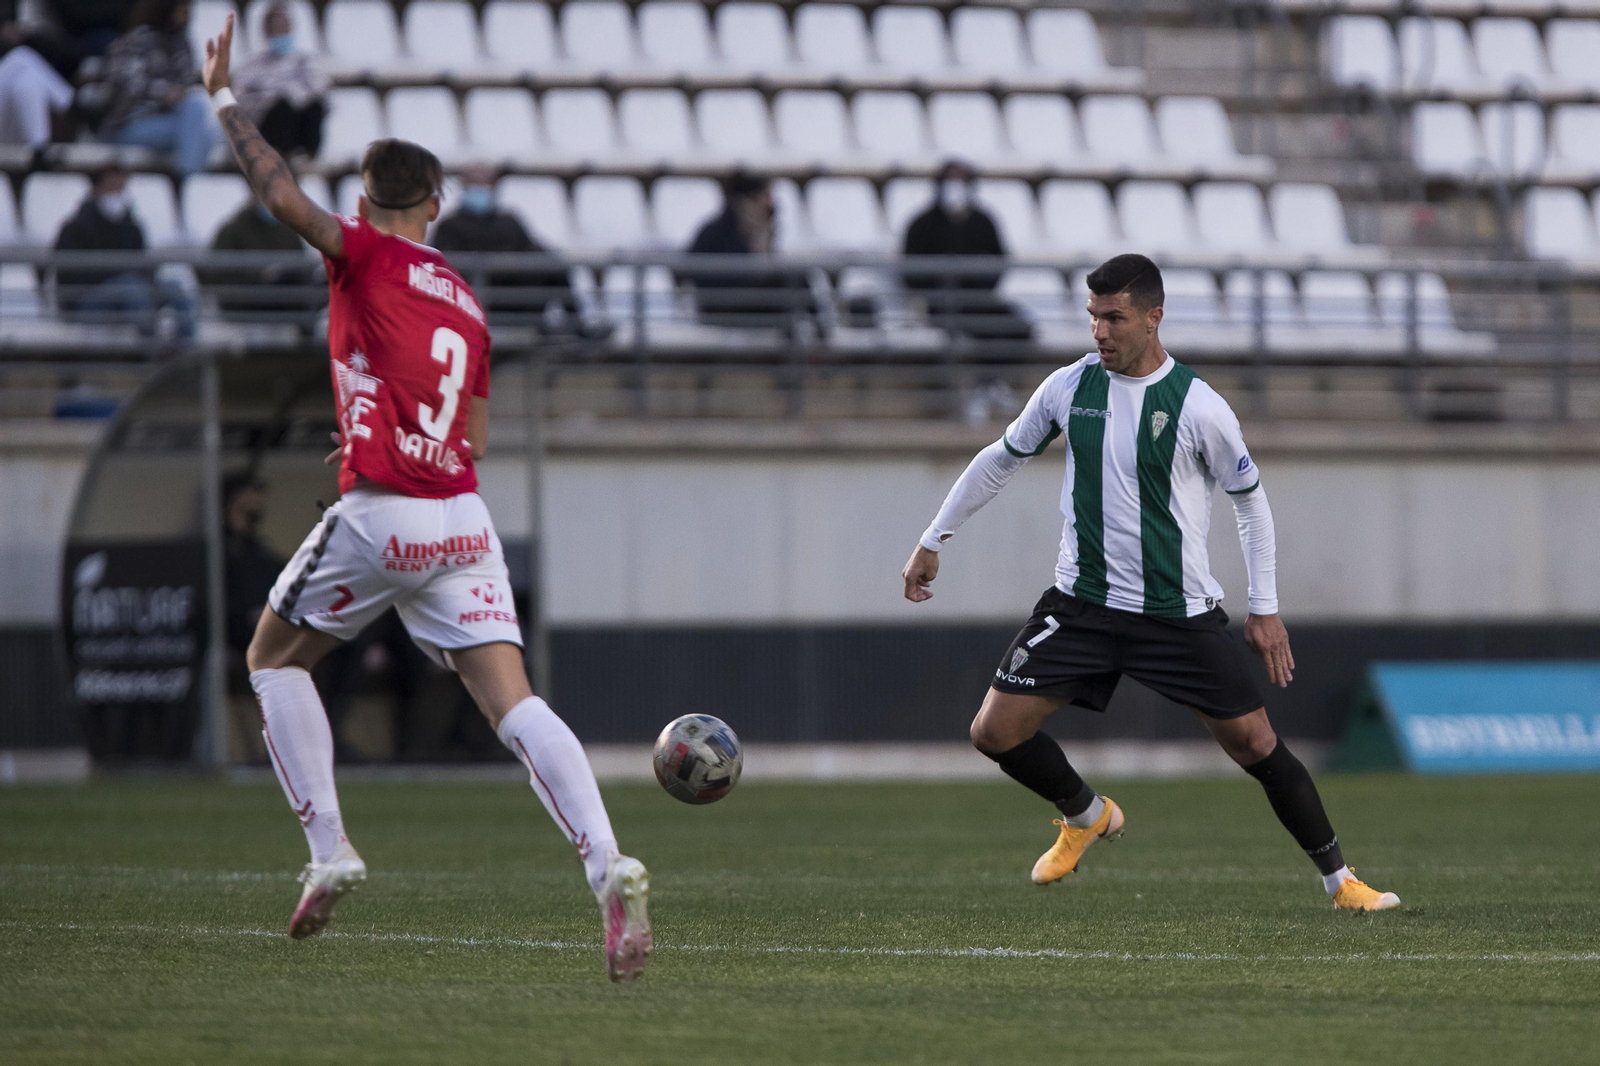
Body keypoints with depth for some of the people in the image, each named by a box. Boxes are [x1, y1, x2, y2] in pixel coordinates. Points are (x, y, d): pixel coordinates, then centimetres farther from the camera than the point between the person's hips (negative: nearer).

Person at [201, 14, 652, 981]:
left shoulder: (366, 257, -1)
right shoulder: (467, 301, 17)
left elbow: (280, 192, -10)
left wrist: (225, 99, 3)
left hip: (378, 520, -5)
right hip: (462, 522, 5)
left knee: (276, 659, 18)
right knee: (513, 702, -4)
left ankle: (330, 848, 9)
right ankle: (610, 869, -23)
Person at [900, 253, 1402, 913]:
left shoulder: (1199, 407, -10)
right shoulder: (1068, 388, -1)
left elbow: (1250, 499, 3)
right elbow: (1001, 459, 15)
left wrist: (1265, 608, 1)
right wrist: (933, 541, 16)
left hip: (1180, 611, -3)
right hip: (1081, 603, 3)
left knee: (1253, 742, -6)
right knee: (995, 733, -7)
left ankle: (1339, 880, 10)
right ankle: (1085, 816, 23)